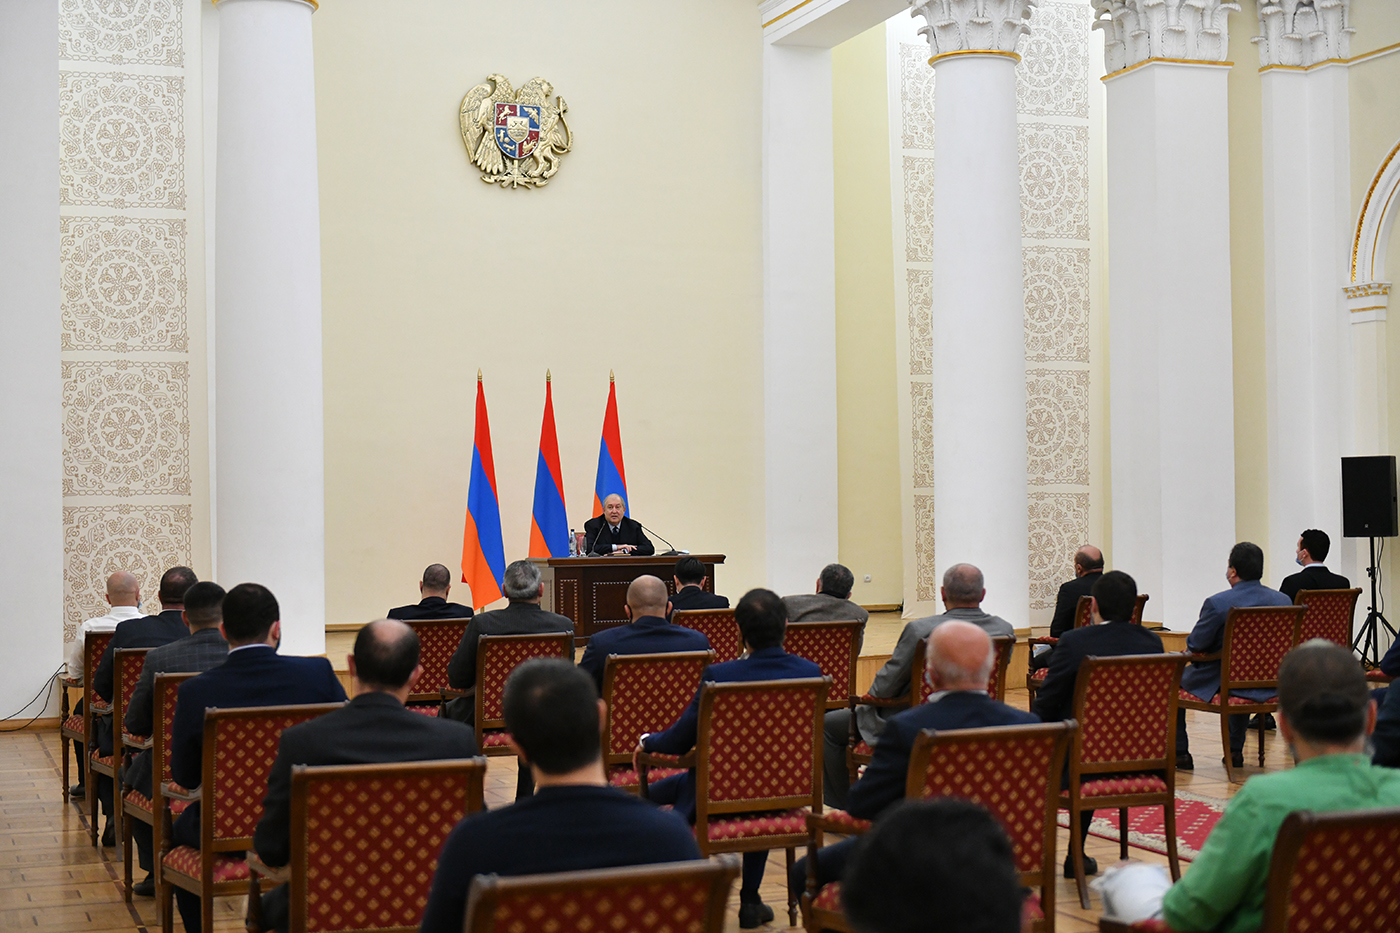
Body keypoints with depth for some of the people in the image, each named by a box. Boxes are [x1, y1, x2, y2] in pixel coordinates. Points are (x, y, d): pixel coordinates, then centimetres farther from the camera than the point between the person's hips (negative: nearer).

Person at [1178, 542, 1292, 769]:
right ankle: (1235, 751, 41)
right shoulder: (1284, 601, -5)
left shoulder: (1217, 603, -20)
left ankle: (1179, 754, 23)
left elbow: (1194, 646, -12)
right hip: (1269, 687, 5)